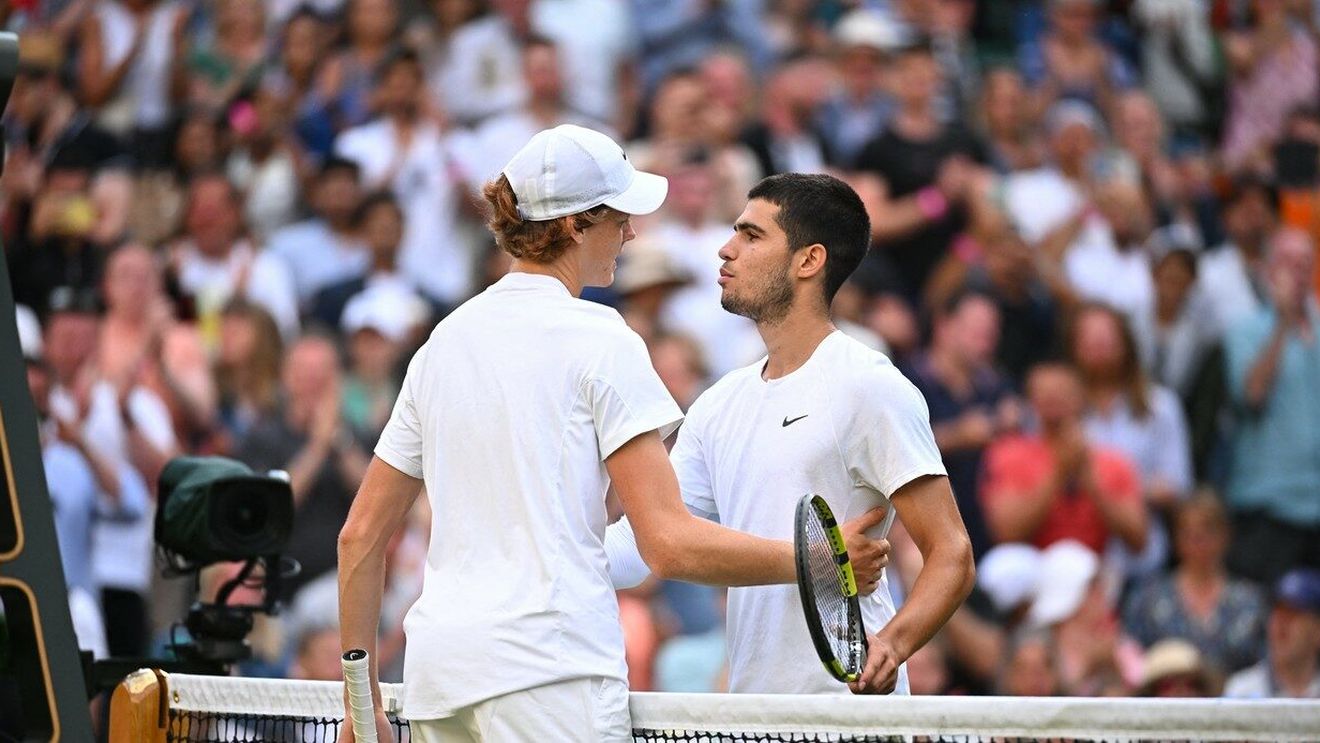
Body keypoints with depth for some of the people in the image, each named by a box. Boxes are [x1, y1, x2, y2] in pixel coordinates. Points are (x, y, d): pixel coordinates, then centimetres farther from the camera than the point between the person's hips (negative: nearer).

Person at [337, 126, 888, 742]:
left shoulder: (443, 341, 16)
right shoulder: (601, 341, -4)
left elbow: (360, 535, 18)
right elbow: (670, 544, -11)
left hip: (437, 669, 7)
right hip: (550, 667, -7)